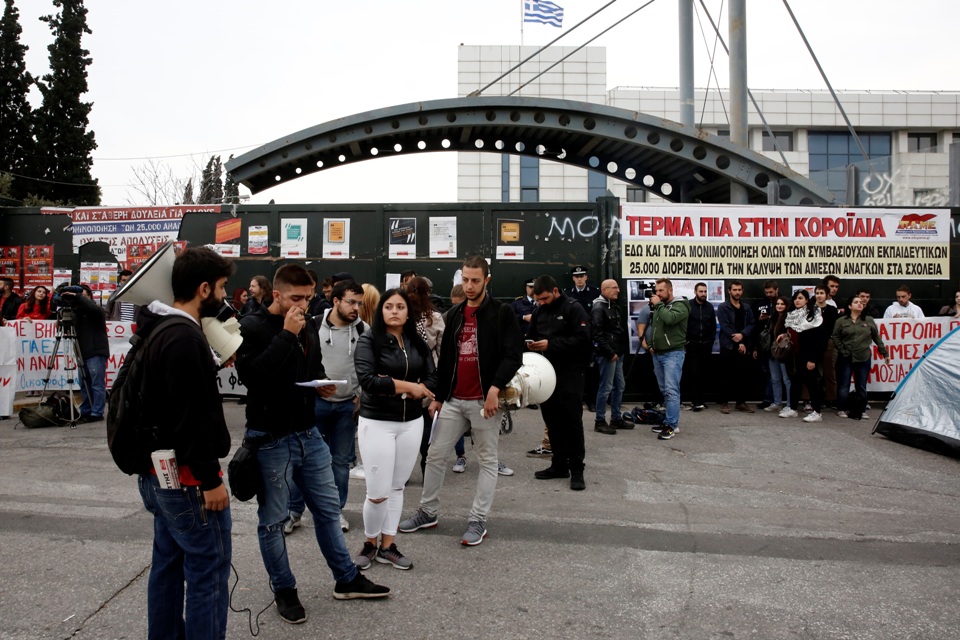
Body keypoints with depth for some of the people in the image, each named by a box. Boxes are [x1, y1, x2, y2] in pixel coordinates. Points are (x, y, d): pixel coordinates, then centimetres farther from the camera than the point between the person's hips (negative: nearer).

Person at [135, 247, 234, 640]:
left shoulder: (160, 330, 10)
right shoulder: (185, 339, -21)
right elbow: (192, 417, -24)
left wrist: (211, 367, 8)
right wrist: (211, 480, -19)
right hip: (187, 478, -10)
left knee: (169, 566, 18)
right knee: (208, 572, -1)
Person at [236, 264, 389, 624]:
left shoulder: (309, 326, 8)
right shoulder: (252, 327, -12)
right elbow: (251, 375, -27)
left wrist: (321, 383, 0)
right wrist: (286, 335, -25)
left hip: (308, 433, 6)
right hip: (270, 439, -6)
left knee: (328, 509, 15)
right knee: (272, 520, 7)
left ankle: (347, 580, 29)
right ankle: (284, 590, 26)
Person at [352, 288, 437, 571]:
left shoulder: (418, 342, 5)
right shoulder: (369, 339, -7)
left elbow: (431, 380, -2)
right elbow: (367, 380, -20)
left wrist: (390, 386, -15)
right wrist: (409, 386, -14)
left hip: (412, 422, 4)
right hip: (377, 422, -4)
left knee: (397, 487, 12)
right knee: (378, 492, -4)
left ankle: (387, 545, 25)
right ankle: (370, 542, 21)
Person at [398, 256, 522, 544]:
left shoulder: (502, 313, -6)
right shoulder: (454, 314, 11)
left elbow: (512, 356, -13)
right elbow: (445, 358, 15)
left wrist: (495, 388, -25)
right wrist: (438, 396, 14)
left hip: (484, 400, -5)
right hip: (453, 400, 6)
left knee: (488, 460, 5)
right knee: (435, 455, 9)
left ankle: (478, 521, 14)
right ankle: (428, 512, 24)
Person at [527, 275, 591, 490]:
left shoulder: (573, 308, -8)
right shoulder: (539, 311, 12)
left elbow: (582, 339, -17)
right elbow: (531, 335, 21)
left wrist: (551, 344, -22)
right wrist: (531, 343, -4)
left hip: (570, 373, -6)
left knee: (572, 421, -4)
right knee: (551, 419, 10)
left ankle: (577, 470, 4)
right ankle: (559, 465, 21)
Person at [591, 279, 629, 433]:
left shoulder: (616, 307, 16)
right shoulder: (599, 308, -12)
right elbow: (598, 333, -19)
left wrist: (624, 350, 13)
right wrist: (610, 352, -19)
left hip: (618, 353, 9)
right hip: (607, 354, -9)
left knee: (619, 387, 14)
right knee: (606, 388, -5)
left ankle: (616, 419, 24)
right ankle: (600, 422, 3)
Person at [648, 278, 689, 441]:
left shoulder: (680, 305, -7)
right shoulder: (660, 306, 17)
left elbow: (670, 318, -27)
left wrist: (658, 305, -14)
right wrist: (652, 345, 14)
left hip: (673, 354, -8)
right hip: (658, 354, 8)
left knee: (671, 390, -12)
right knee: (665, 390, 11)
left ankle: (672, 425, -11)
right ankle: (670, 420, 18)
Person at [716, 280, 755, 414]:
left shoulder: (747, 307, 13)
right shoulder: (723, 307, -2)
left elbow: (751, 324, 6)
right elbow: (725, 326, -10)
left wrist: (742, 335, -15)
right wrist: (738, 343, -13)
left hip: (743, 346, 4)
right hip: (728, 346, -4)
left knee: (743, 376, 7)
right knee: (727, 376, -1)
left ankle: (741, 402, 16)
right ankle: (724, 403, 6)